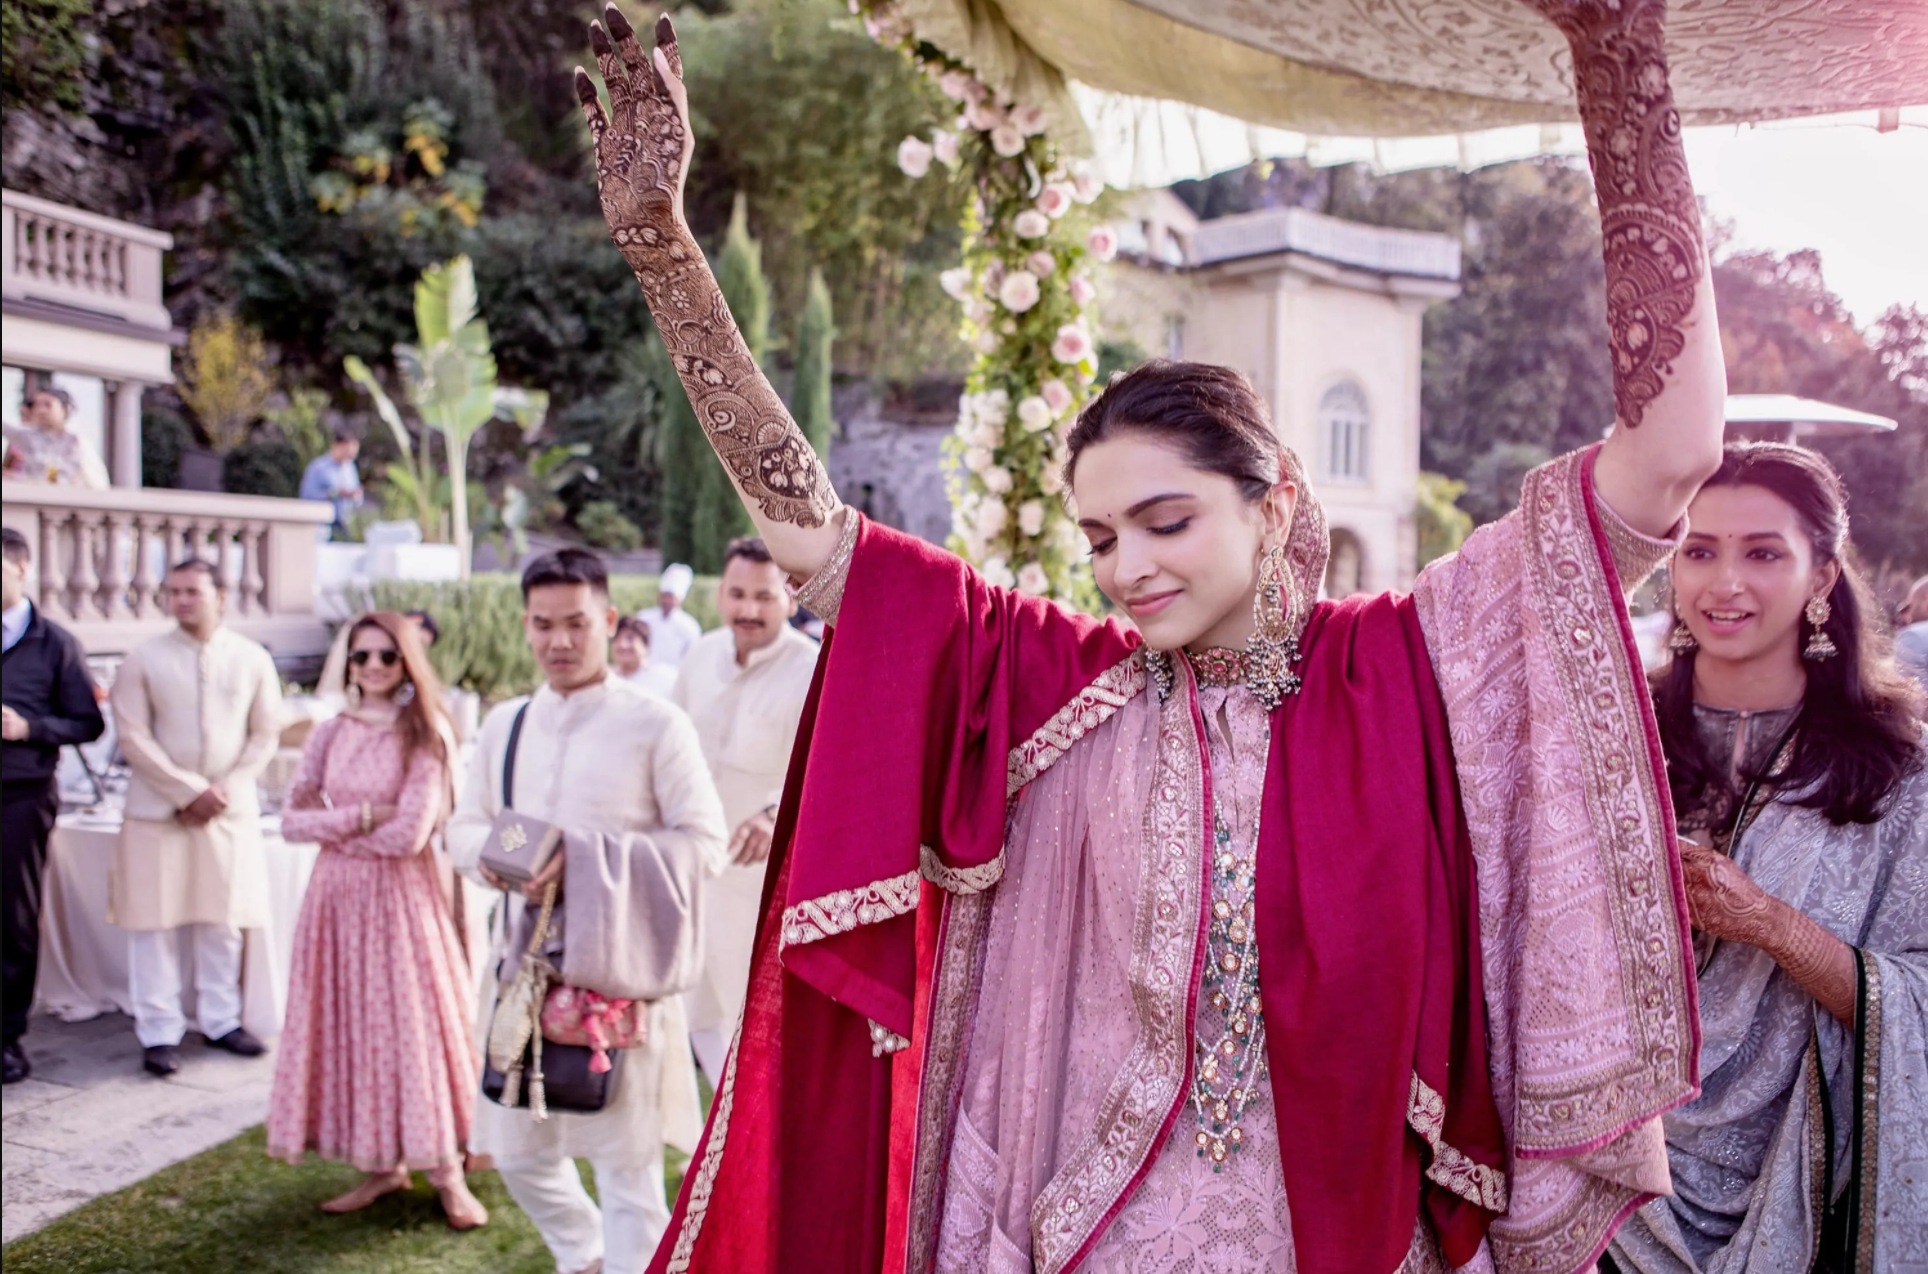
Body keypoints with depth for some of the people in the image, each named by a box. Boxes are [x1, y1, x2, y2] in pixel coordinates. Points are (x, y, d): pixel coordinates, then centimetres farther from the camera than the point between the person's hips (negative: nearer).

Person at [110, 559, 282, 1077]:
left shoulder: (252, 659, 3)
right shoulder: (145, 659, -2)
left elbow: (265, 734, 5)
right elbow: (133, 736, -5)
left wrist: (225, 791, -7)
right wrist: (188, 791, -12)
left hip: (231, 809, 2)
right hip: (157, 811, -1)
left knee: (224, 920, 8)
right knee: (155, 921, 0)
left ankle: (221, 1020, 20)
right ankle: (159, 1033, 8)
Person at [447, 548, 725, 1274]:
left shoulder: (655, 725, -9)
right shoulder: (505, 724, 8)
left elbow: (705, 841, -12)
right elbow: (463, 826, 14)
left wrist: (590, 865, -22)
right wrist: (492, 853, -10)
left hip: (619, 966, -6)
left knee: (626, 1161, 3)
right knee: (517, 1150, 18)